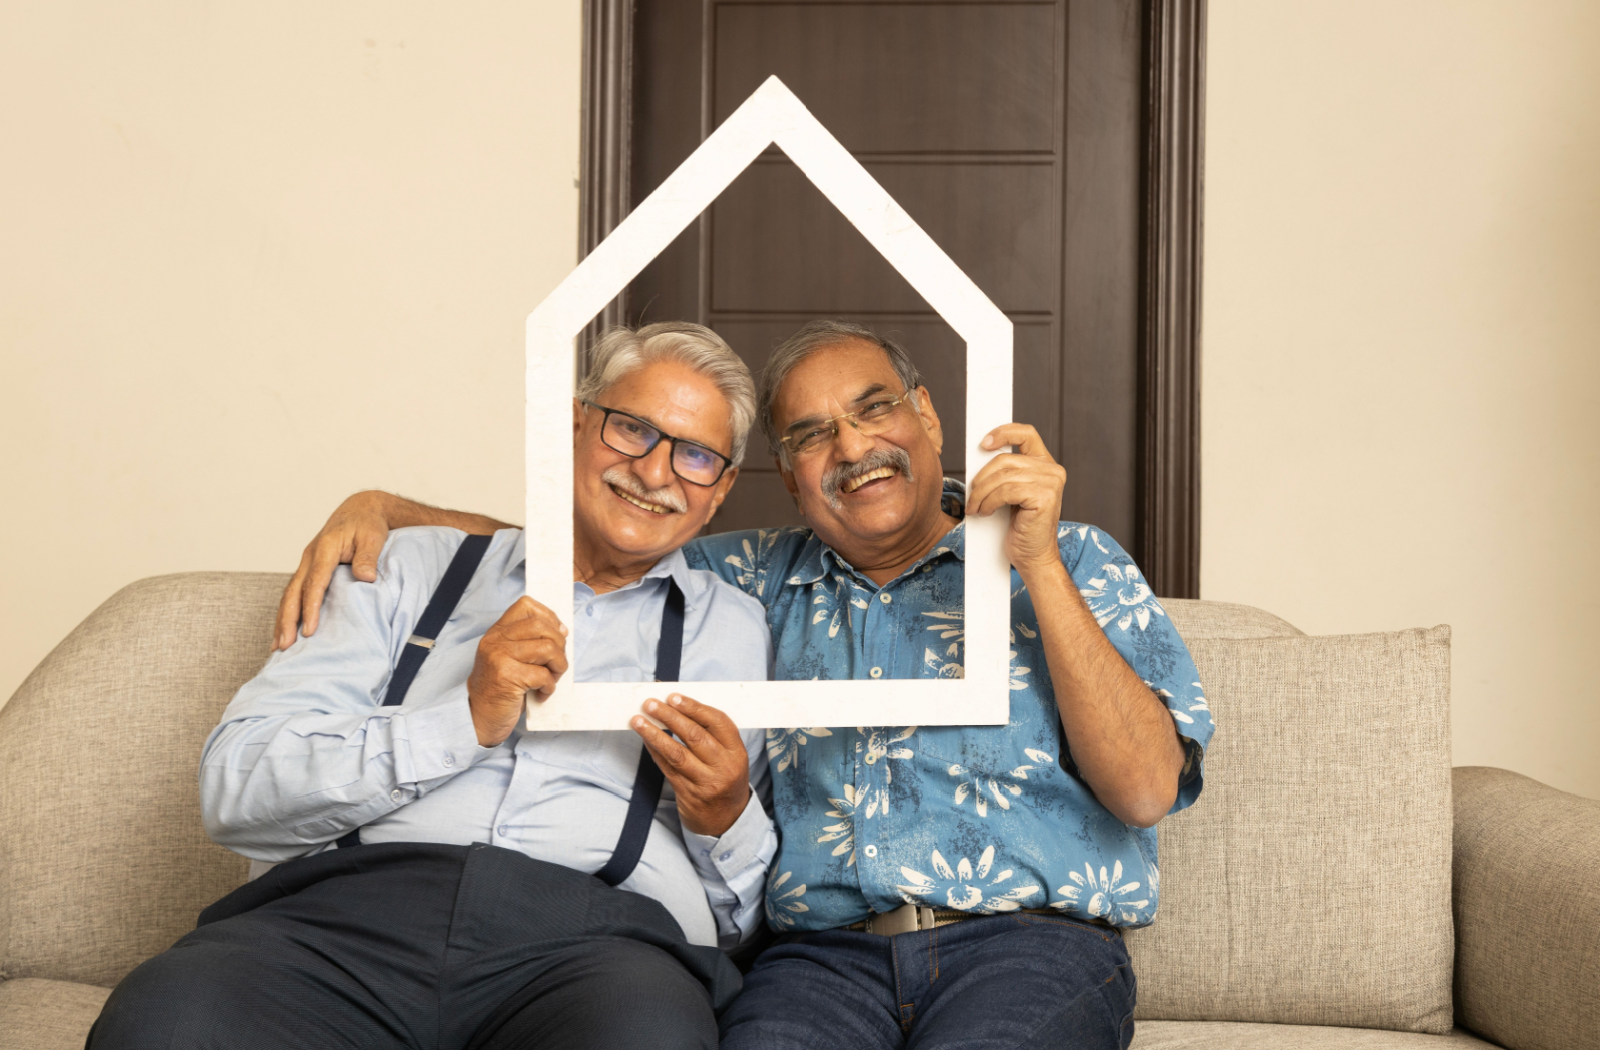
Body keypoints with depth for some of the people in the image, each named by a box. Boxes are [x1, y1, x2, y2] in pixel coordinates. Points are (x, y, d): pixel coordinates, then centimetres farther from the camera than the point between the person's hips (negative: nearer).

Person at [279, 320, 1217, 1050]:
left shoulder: (1073, 563, 13)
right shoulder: (760, 581, 20)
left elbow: (1146, 790, 0)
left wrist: (1038, 564, -7)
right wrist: (384, 507, 11)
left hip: (1028, 942, -1)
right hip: (825, 951, 2)